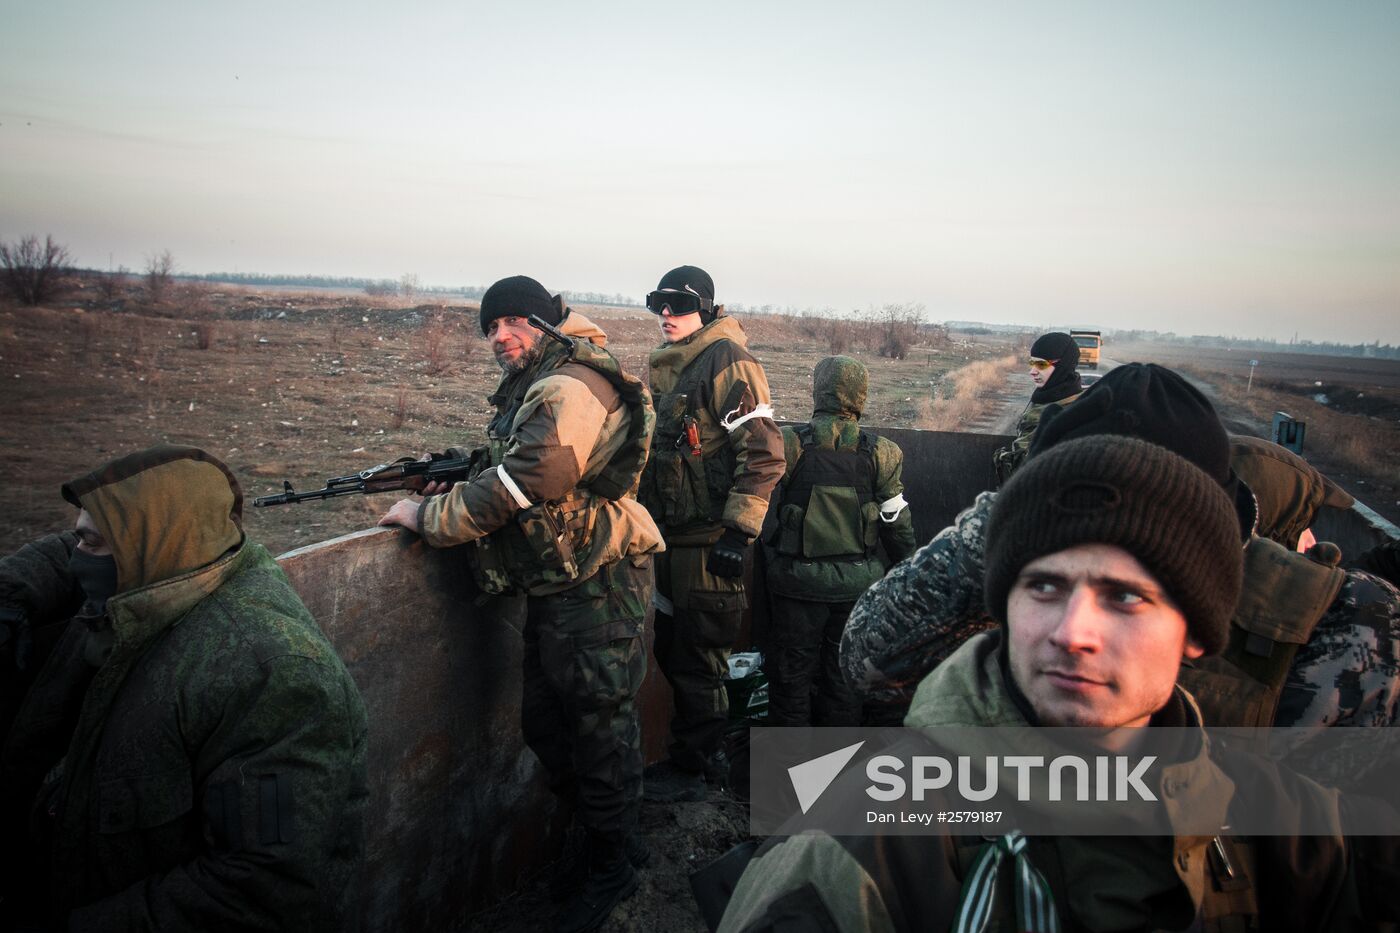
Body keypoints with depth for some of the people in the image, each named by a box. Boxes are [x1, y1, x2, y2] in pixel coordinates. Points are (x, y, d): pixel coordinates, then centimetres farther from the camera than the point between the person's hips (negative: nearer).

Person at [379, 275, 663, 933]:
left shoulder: (570, 390, -19)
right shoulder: (530, 389, 16)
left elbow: (521, 483, -24)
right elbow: (500, 473, 22)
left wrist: (427, 516, -13)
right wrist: (432, 481, 4)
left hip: (597, 586, -11)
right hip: (553, 590, 11)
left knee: (599, 726, 3)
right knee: (545, 724, 18)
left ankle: (611, 867, 23)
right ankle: (608, 842, 36)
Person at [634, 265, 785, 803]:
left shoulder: (727, 361, -14)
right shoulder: (666, 368, 14)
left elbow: (763, 453, -20)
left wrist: (738, 532, -21)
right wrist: (647, 518, 24)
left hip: (710, 543, -9)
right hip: (672, 538, 9)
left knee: (698, 661, 3)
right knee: (672, 652, 19)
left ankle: (690, 771, 19)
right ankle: (703, 755, 35)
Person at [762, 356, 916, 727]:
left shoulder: (788, 445, -11)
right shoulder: (879, 453, -4)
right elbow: (898, 525, 1)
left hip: (799, 581, -2)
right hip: (857, 584, 2)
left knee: (791, 676, 12)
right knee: (844, 675, 17)